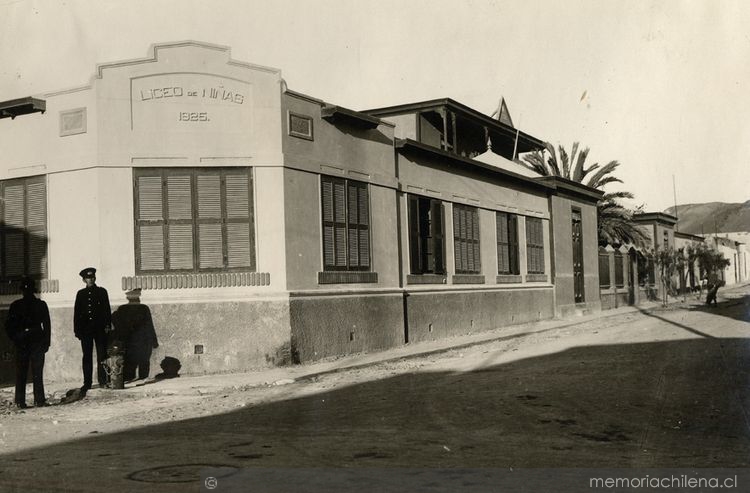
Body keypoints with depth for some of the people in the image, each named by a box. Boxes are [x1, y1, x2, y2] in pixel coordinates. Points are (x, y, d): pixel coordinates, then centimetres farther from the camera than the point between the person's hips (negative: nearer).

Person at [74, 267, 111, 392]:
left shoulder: (102, 292, 8)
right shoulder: (81, 294, 12)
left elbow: (107, 310, 5)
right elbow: (77, 313, 10)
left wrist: (107, 325, -5)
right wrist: (77, 329, 3)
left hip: (100, 328, -1)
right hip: (85, 329, 1)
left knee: (102, 355, -1)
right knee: (87, 356, 2)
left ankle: (102, 380, 4)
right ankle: (87, 383, 5)